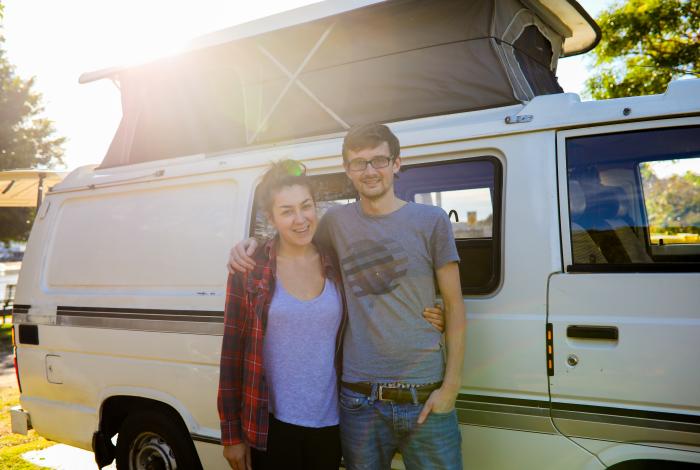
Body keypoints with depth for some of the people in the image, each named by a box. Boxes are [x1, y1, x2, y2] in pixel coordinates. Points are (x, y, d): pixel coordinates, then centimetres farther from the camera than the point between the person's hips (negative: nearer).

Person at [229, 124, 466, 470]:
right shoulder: (336, 221, 3)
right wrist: (254, 242, 2)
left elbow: (454, 307, -1)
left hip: (424, 397, -1)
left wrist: (451, 384, -7)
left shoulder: (431, 221, -2)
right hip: (358, 399, 2)